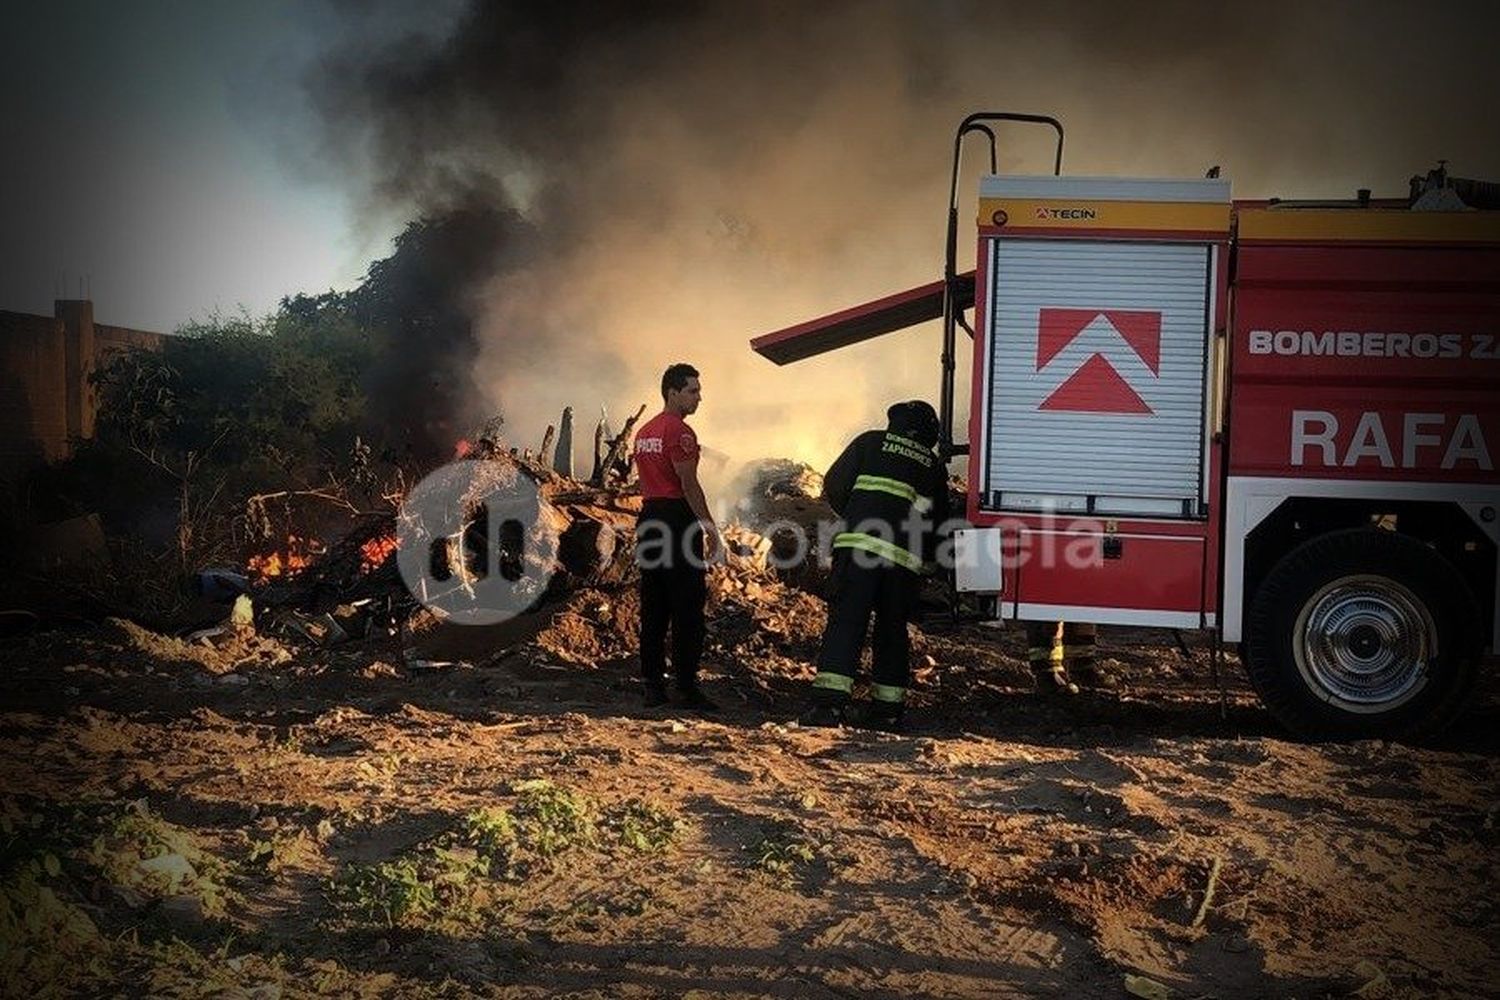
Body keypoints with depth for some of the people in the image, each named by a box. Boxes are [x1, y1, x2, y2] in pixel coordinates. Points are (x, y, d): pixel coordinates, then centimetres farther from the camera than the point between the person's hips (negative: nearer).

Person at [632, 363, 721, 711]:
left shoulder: (644, 432, 16)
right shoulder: (679, 431, -12)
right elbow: (689, 483, -16)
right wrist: (710, 527, -13)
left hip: (649, 518, 9)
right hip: (678, 518, -9)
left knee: (653, 607, 9)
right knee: (688, 607, -5)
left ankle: (653, 686, 11)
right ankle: (687, 687, -5)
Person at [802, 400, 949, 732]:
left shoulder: (871, 442, 14)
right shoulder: (934, 466, 22)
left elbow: (834, 486, 10)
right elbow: (939, 523, 23)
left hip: (861, 544, -3)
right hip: (906, 557, 3)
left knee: (845, 622, -6)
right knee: (892, 630, 14)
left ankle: (830, 700, -17)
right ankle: (887, 707, 14)